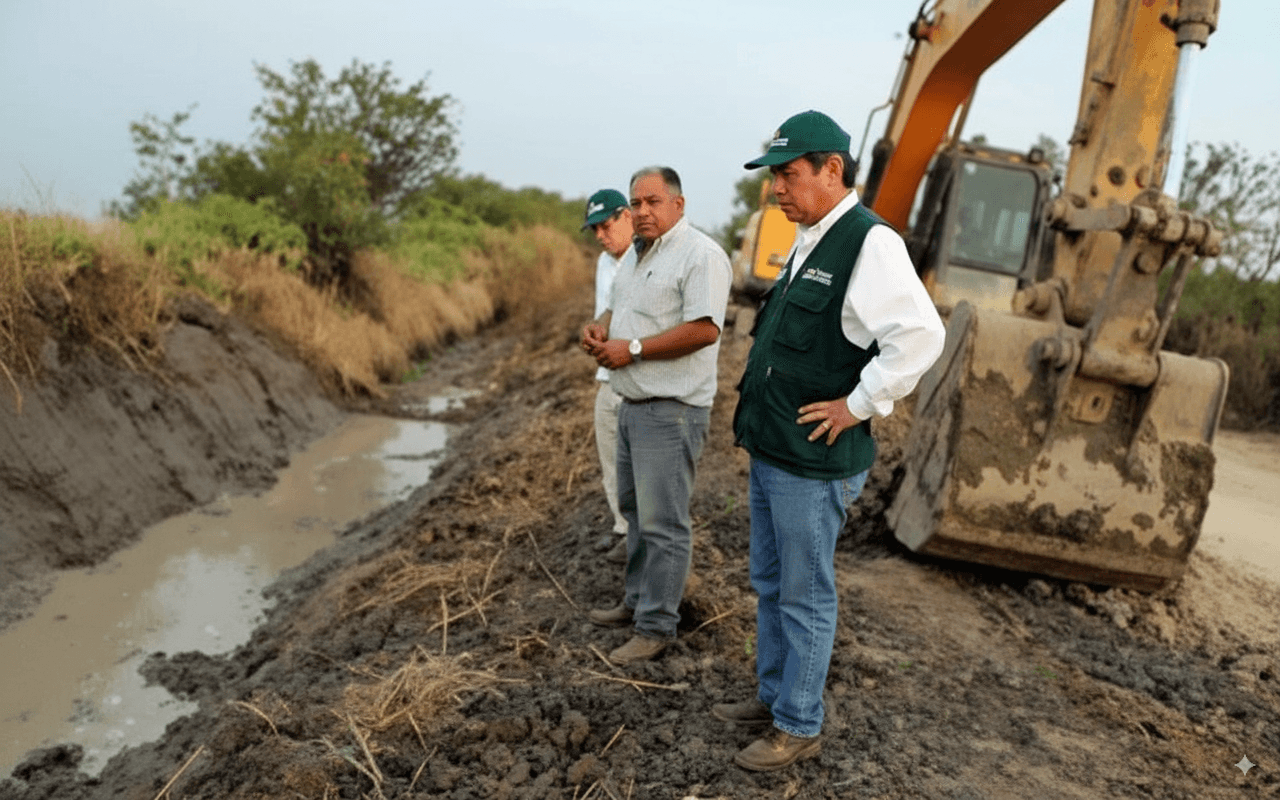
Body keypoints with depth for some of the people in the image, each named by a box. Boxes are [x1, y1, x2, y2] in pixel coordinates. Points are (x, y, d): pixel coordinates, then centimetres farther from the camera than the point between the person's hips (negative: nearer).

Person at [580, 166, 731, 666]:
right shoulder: (635, 254, 15)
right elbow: (617, 307, 25)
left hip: (672, 411, -10)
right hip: (633, 404, 10)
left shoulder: (700, 255, -15)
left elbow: (703, 330, -24)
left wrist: (631, 349, -20)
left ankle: (656, 628, 9)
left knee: (662, 523, -2)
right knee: (635, 508, 19)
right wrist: (598, 329, 1)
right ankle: (637, 600, 34)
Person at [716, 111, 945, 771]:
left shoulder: (870, 242, -18)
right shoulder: (808, 242, 12)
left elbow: (920, 334, -28)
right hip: (768, 448, 10)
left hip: (812, 463, -9)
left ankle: (799, 727, 22)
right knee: (770, 584, 20)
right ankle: (772, 697, 38)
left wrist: (859, 405, -22)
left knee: (805, 596, 5)